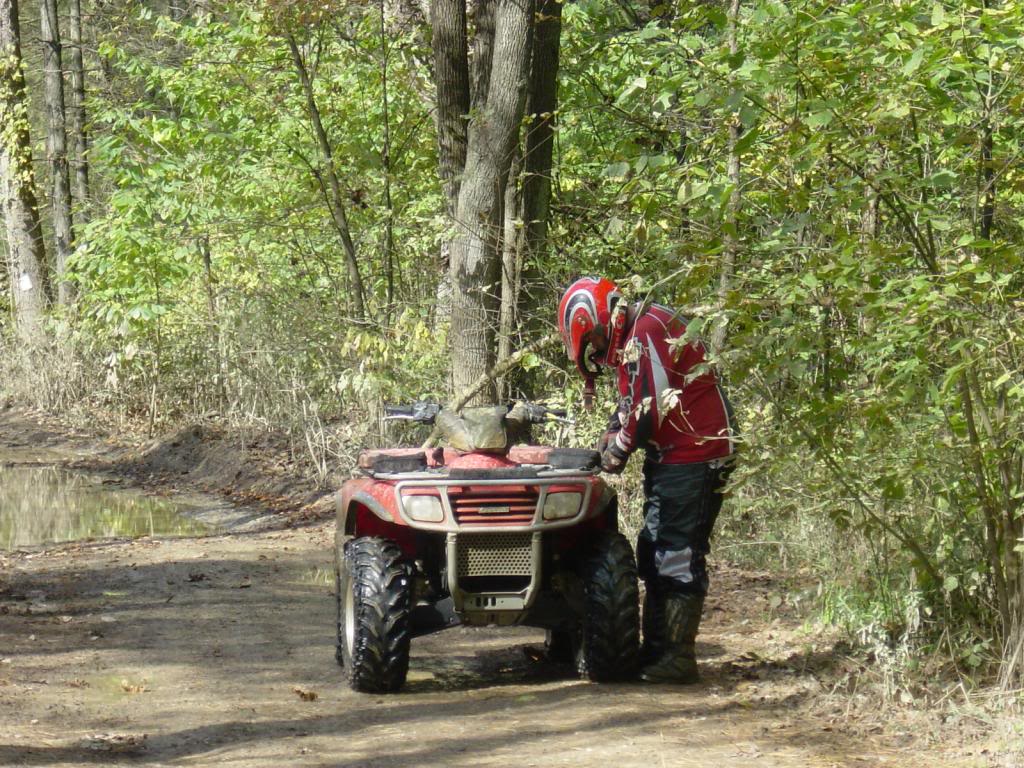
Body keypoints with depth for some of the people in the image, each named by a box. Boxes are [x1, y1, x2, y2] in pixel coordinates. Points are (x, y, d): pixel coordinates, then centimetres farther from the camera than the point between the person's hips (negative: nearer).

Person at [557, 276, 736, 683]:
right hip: (671, 457, 11)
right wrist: (612, 434, 5)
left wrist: (618, 451, -9)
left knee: (677, 555, -11)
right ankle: (656, 650, 21)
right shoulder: (634, 337, 15)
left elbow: (648, 407, -21)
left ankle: (678, 658, -9)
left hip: (694, 457, -11)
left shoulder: (647, 333, -18)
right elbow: (632, 401, 22)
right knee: (654, 554, 15)